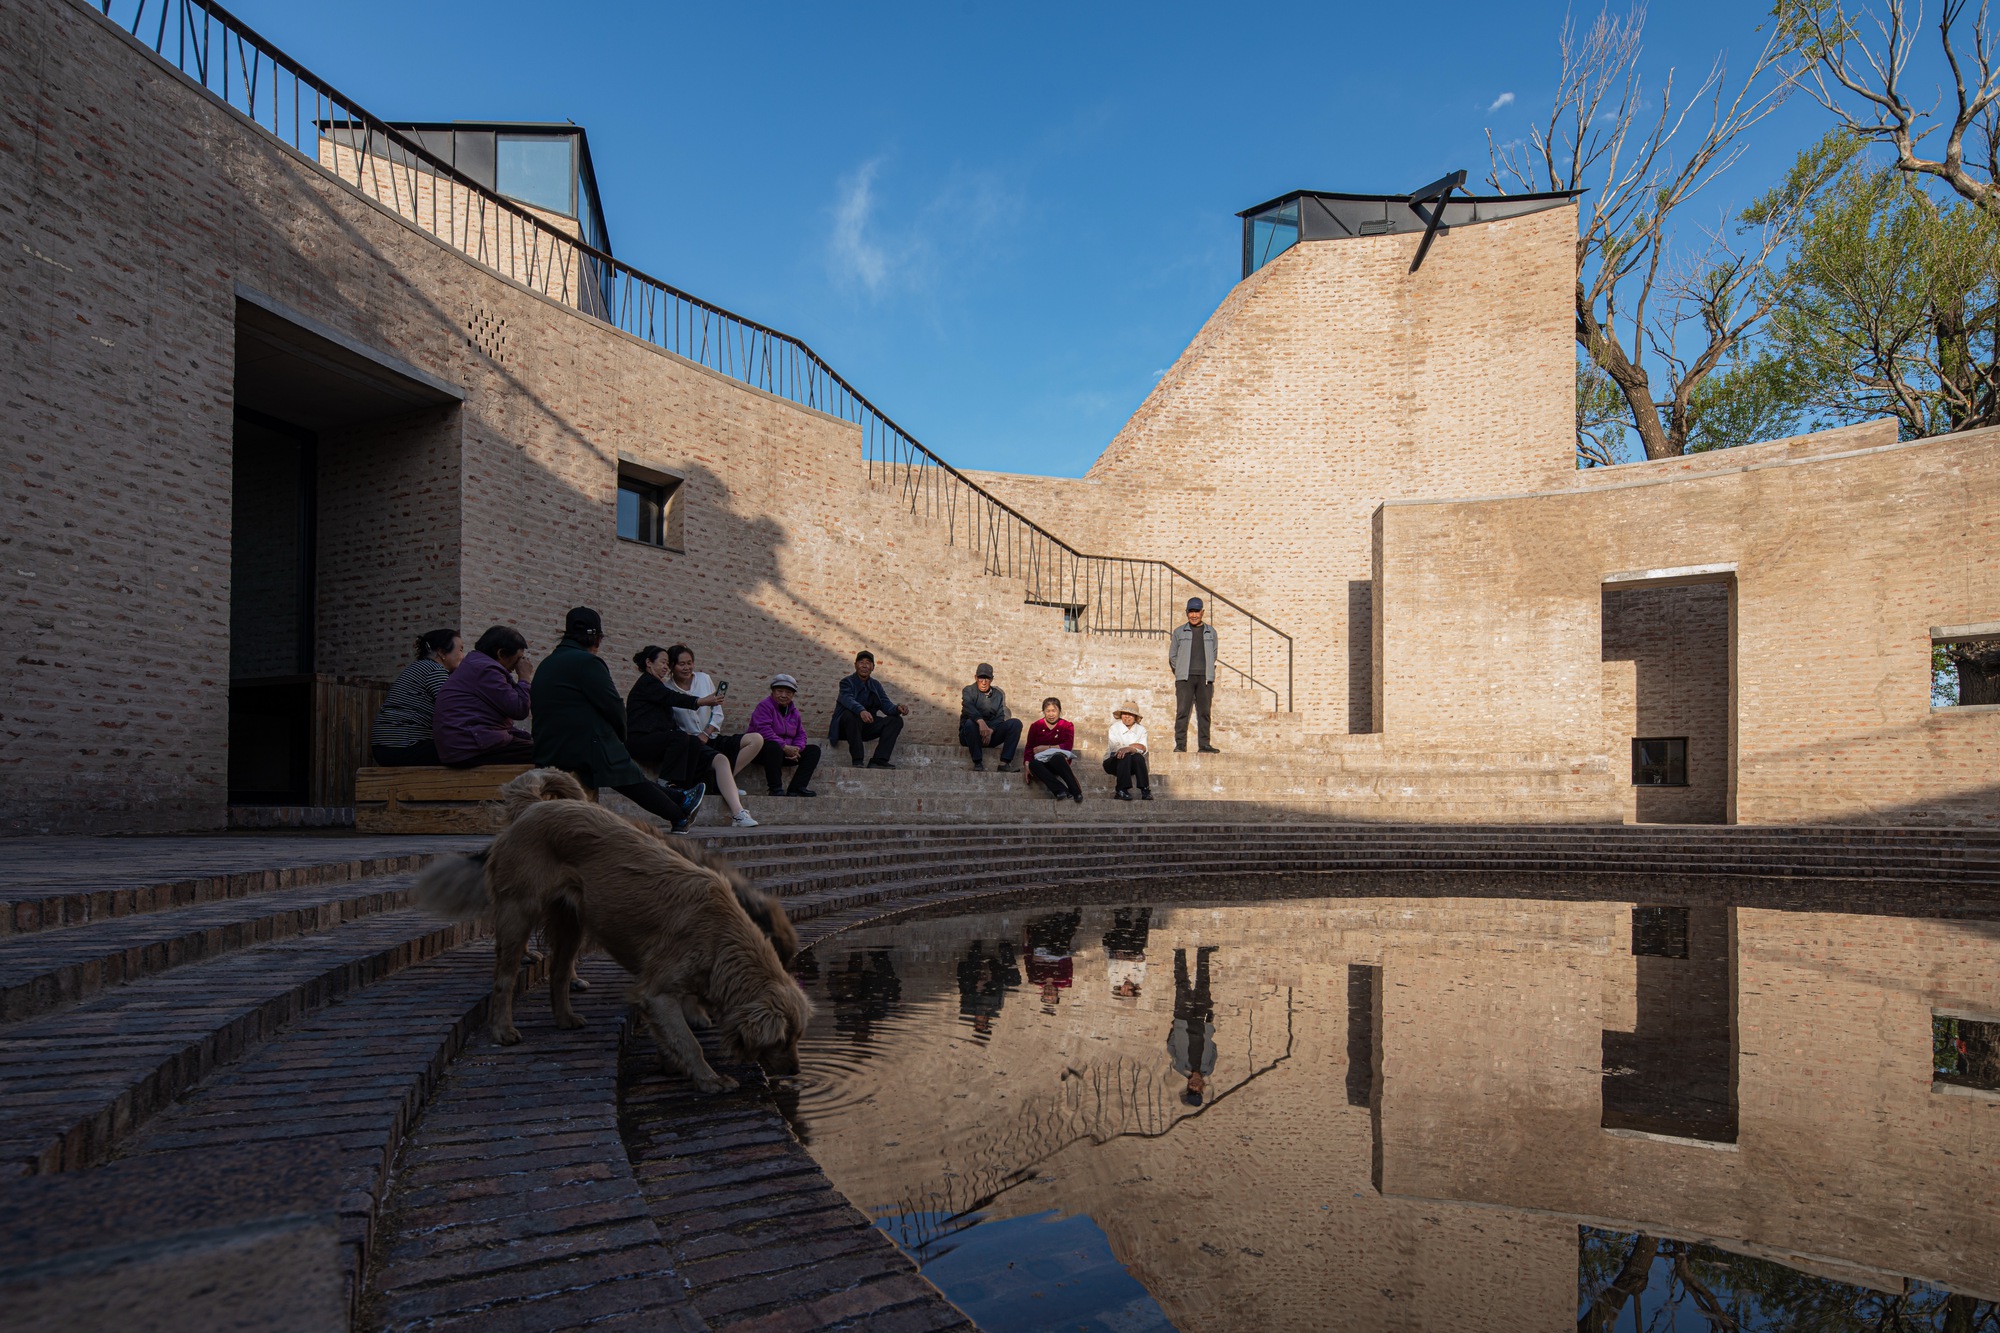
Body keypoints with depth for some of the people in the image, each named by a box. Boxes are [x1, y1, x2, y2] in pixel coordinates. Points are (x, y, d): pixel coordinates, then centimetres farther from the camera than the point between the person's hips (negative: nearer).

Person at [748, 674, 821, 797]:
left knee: (814, 750, -5)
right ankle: (775, 789, -33)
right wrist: (785, 747, -26)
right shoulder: (764, 706, -9)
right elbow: (763, 731, -23)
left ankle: (797, 787, -20)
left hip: (787, 751, 8)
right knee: (773, 747, -41)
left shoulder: (793, 711, 14)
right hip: (763, 751, -8)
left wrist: (796, 749, -12)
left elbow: (800, 734, 12)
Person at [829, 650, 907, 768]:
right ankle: (857, 761, -34)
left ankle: (878, 761, -25)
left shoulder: (876, 685, 11)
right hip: (846, 726, -5)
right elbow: (847, 699, -28)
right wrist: (861, 711, -50)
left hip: (867, 727, 5)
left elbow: (886, 705, -2)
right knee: (852, 714, -37)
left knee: (896, 720, -11)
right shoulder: (847, 682, -5)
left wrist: (897, 708, -27)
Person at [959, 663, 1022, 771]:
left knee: (1015, 723, -17)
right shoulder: (969, 691, 2)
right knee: (970, 722, -36)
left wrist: (990, 730, -22)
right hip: (970, 734, -3)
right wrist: (981, 722, -41)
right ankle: (978, 763, -33)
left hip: (992, 733, 3)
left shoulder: (998, 694, 13)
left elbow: (1000, 717, 0)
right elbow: (969, 707, -21)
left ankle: (1005, 763, -28)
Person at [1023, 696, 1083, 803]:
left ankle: (1075, 791, -42)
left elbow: (1068, 746, -6)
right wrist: (1027, 766, -9)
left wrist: (1046, 748, -9)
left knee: (1056, 758, -38)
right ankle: (1060, 790, -47)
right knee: (1033, 764, -35)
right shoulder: (1036, 726, 11)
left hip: (1059, 762, -2)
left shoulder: (1067, 726, 8)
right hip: (1042, 762, 2)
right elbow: (1029, 748, 7)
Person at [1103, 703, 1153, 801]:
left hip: (1131, 766, 2)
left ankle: (1145, 790, -31)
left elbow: (1143, 749, -11)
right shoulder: (1115, 728, 0)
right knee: (1125, 756, -34)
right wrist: (1133, 747, -27)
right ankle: (1122, 790, -35)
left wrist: (1128, 748, -29)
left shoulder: (1141, 729, 7)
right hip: (1113, 761, -2)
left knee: (1138, 757, -31)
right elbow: (1114, 747, -17)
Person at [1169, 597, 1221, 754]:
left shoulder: (1211, 632, 14)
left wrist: (1208, 671, 10)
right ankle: (1180, 744, -5)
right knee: (1182, 711, -6)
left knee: (1205, 712, 1)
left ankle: (1204, 744, 4)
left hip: (1205, 677, 2)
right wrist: (1181, 670, 5)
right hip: (1185, 678, -1)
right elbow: (1172, 655, 13)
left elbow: (1214, 654, 18)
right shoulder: (1179, 632, 10)